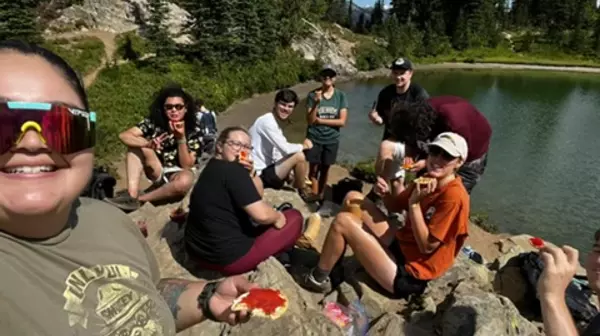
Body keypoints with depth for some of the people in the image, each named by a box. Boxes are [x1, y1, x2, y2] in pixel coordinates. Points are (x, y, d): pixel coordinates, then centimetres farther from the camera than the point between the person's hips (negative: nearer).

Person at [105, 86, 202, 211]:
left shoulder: (194, 133, -12)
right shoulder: (153, 122, -6)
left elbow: (187, 166, -17)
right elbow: (124, 136, -17)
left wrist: (181, 138, -29)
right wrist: (148, 144, -35)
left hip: (176, 176, -3)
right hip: (156, 172, 3)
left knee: (186, 180, -38)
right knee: (136, 144, -17)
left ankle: (139, 199, -19)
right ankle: (131, 196, -27)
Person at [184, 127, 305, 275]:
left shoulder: (212, 168, 10)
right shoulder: (232, 170, -19)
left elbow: (256, 199, 14)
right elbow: (262, 215, -24)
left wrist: (249, 173, -3)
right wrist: (277, 216, -2)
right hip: (228, 257, -9)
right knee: (294, 217, 1)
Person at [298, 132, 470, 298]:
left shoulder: (454, 196, -23)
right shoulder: (428, 180, 3)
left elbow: (427, 246, -23)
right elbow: (396, 206, 14)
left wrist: (415, 203, -27)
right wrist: (386, 193, -8)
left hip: (407, 272, -9)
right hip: (400, 244, 9)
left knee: (343, 221, -18)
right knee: (353, 198, 5)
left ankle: (318, 278, 4)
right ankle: (330, 260, 11)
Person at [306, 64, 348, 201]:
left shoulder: (341, 95, -5)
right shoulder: (313, 95, -7)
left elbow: (342, 121, -9)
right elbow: (310, 120, -11)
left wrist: (320, 120, -12)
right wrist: (316, 103, -26)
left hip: (332, 139, 1)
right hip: (314, 138, -1)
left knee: (325, 168, 13)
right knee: (314, 168, 3)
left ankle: (321, 196, 29)